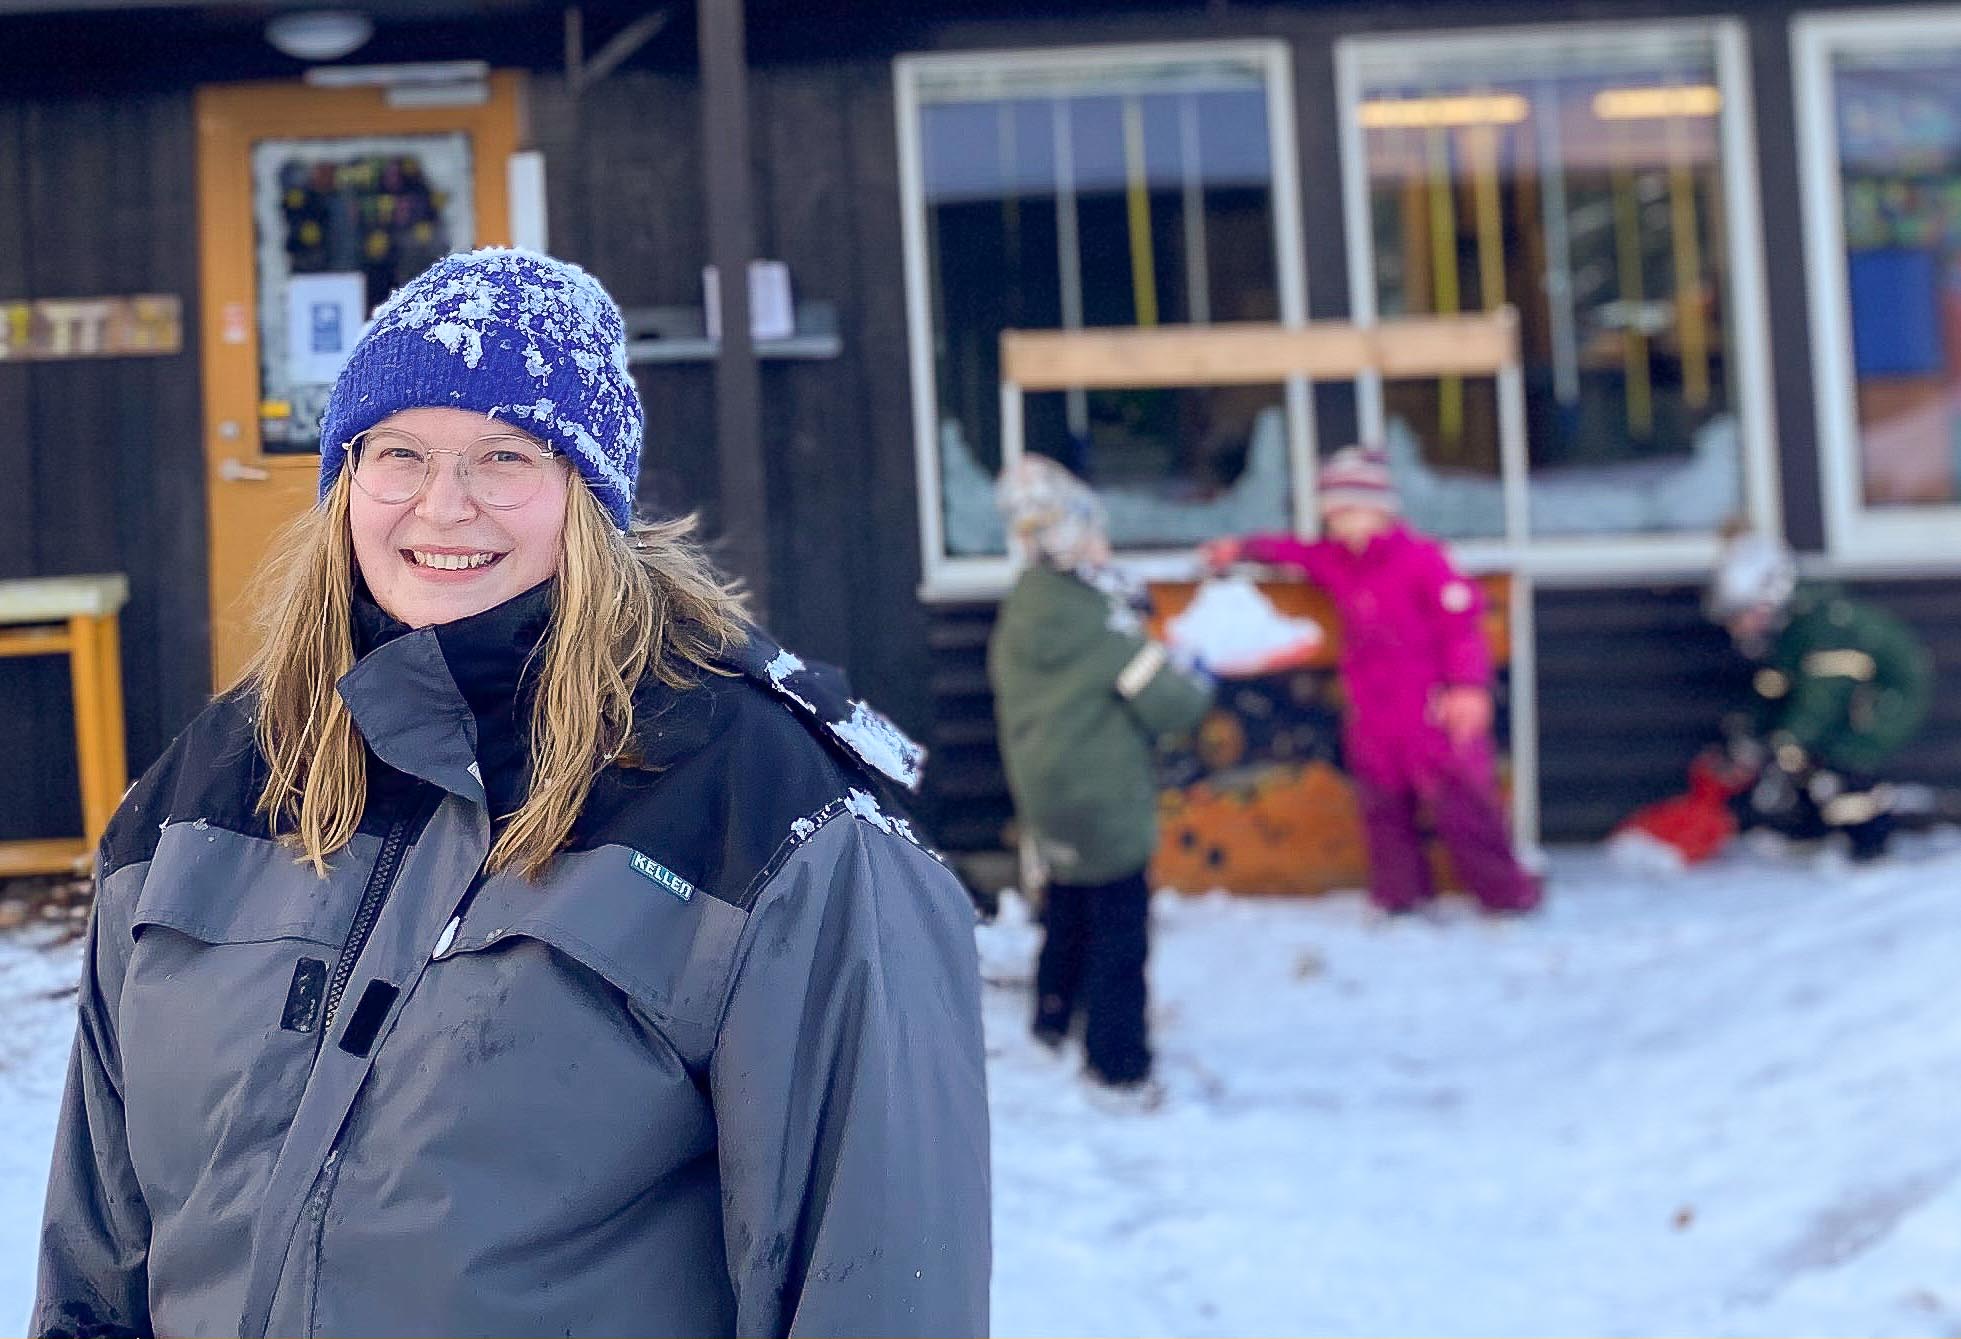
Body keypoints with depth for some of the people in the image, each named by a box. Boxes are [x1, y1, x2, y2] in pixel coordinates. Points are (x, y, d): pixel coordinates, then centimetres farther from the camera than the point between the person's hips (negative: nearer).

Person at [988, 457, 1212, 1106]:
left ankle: (1053, 1016, 41)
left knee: (1067, 908, 26)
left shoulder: (1017, 620, 2)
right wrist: (1198, 682, 2)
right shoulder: (1103, 623, -21)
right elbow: (1169, 707, -20)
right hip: (1103, 802, -8)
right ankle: (1119, 1066, 6)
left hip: (1043, 796, 8)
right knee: (1120, 930, 1)